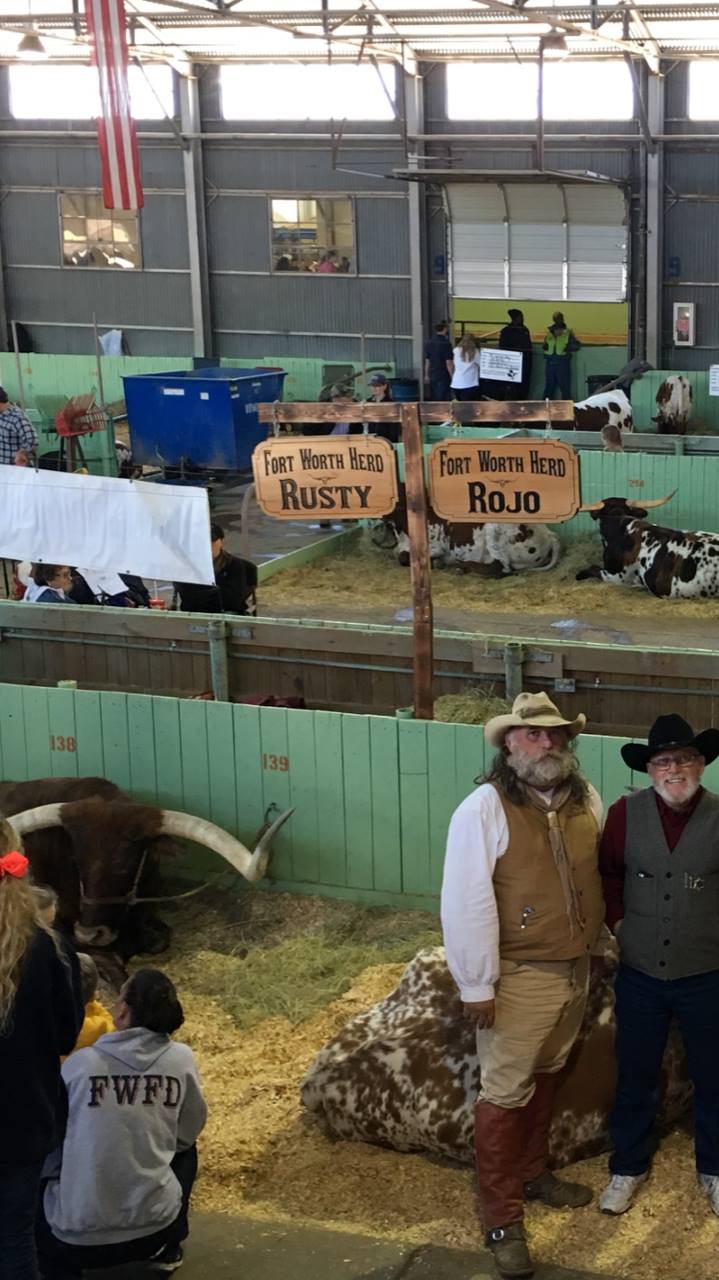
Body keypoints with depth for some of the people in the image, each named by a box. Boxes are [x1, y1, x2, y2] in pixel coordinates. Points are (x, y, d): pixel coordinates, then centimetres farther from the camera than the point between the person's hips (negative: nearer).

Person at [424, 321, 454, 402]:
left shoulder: (429, 343, 6)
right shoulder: (446, 344, -14)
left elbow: (427, 361, 12)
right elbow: (448, 363, -15)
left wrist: (426, 375, 19)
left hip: (432, 376, 7)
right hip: (443, 377, -7)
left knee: (432, 401, 12)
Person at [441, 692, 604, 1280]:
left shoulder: (586, 800, 2)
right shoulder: (484, 808, -18)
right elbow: (466, 902, -19)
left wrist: (595, 944, 18)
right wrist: (477, 985, -18)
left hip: (575, 969, 6)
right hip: (519, 976, -6)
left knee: (546, 1077, 22)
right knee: (506, 1094, 2)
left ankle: (533, 1170, 42)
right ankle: (502, 1219, 12)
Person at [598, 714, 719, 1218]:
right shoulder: (625, 814, -7)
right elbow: (606, 871, 9)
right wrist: (617, 919, 0)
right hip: (640, 974, 1)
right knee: (635, 1077, 14)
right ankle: (628, 1168, 32)